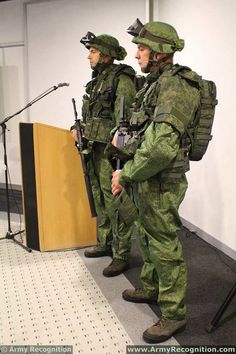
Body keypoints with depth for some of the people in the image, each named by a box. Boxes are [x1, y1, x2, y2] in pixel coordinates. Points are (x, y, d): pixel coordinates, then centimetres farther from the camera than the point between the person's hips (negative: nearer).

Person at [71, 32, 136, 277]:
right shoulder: (98, 79, 16)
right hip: (95, 147, 10)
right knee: (100, 199, 17)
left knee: (115, 202, -5)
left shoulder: (122, 80, -13)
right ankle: (104, 244, 31)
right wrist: (79, 128, 12)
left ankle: (121, 256, 5)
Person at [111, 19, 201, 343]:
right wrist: (129, 171, 10)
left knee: (165, 248, 1)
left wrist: (126, 175, -20)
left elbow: (161, 148, -30)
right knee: (150, 240, 22)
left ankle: (174, 314, 17)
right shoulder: (156, 84, 12)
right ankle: (152, 289, 41)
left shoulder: (175, 86, -20)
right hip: (148, 181, 10)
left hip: (161, 184, -10)